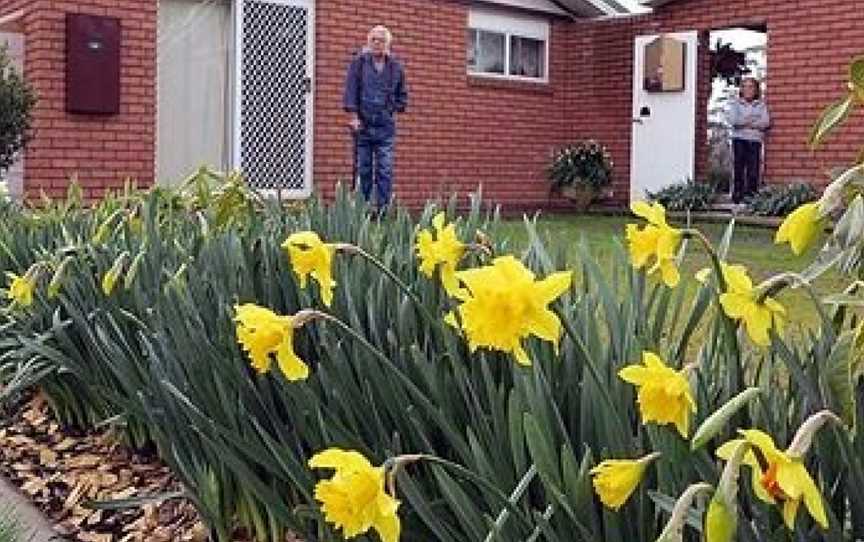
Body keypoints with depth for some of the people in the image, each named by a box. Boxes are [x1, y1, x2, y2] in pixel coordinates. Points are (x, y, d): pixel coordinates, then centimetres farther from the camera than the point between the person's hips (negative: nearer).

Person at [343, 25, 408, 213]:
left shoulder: (396, 67, 9)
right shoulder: (359, 63, 4)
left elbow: (402, 94, 20)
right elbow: (351, 90, -2)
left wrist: (395, 109, 6)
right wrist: (353, 116, -10)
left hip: (386, 127, 1)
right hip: (363, 126, -1)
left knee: (385, 171, -5)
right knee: (363, 170, 4)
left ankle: (383, 209, -3)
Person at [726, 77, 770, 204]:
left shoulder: (761, 105, 13)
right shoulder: (735, 104, 12)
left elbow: (765, 122, -1)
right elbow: (732, 119, -5)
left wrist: (744, 122, -7)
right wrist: (754, 121, -5)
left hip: (755, 140, 1)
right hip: (739, 139, -1)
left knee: (754, 169, -5)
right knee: (739, 167, -7)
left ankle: (751, 196, -2)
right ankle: (737, 197, -6)